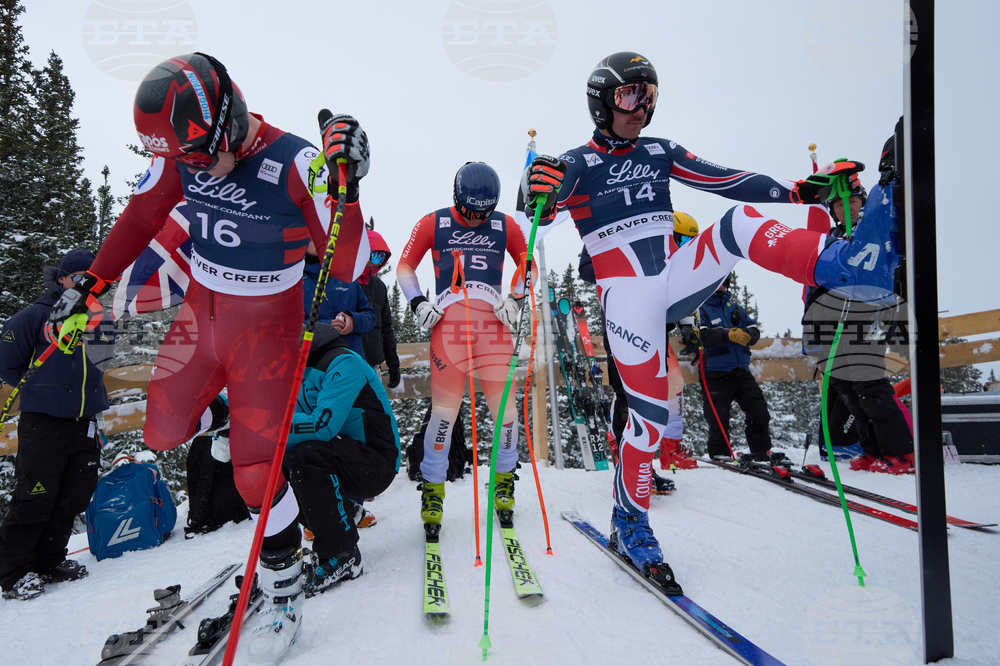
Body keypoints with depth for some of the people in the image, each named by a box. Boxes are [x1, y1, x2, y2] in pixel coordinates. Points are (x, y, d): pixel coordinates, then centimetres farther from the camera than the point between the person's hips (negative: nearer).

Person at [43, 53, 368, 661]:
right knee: (162, 433, 14)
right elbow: (140, 217, 11)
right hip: (200, 314, 5)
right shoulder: (181, 151, -7)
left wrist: (346, 189, -38)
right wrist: (90, 285, 12)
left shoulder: (295, 165, -24)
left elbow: (348, 269, -26)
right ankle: (220, 417, 50)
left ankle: (284, 598, 20)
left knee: (255, 471, -3)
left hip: (266, 327, -5)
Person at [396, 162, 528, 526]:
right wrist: (418, 302, -2)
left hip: (493, 323, 2)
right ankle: (433, 488, 12)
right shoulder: (432, 223, 9)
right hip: (448, 322, -1)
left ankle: (504, 478, 22)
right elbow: (405, 266, 13)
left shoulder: (506, 225, 13)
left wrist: (516, 299, 5)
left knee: (504, 406, -2)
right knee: (444, 410, -5)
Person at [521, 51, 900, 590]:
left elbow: (728, 181, 13)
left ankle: (841, 266, -41)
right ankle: (629, 523, 13)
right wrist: (537, 188, -36)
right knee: (649, 414, -6)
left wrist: (800, 190, 5)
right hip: (628, 298, -4)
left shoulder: (662, 153, 15)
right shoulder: (578, 164, 3)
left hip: (678, 282, 4)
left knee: (741, 222, -20)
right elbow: (542, 212, -12)